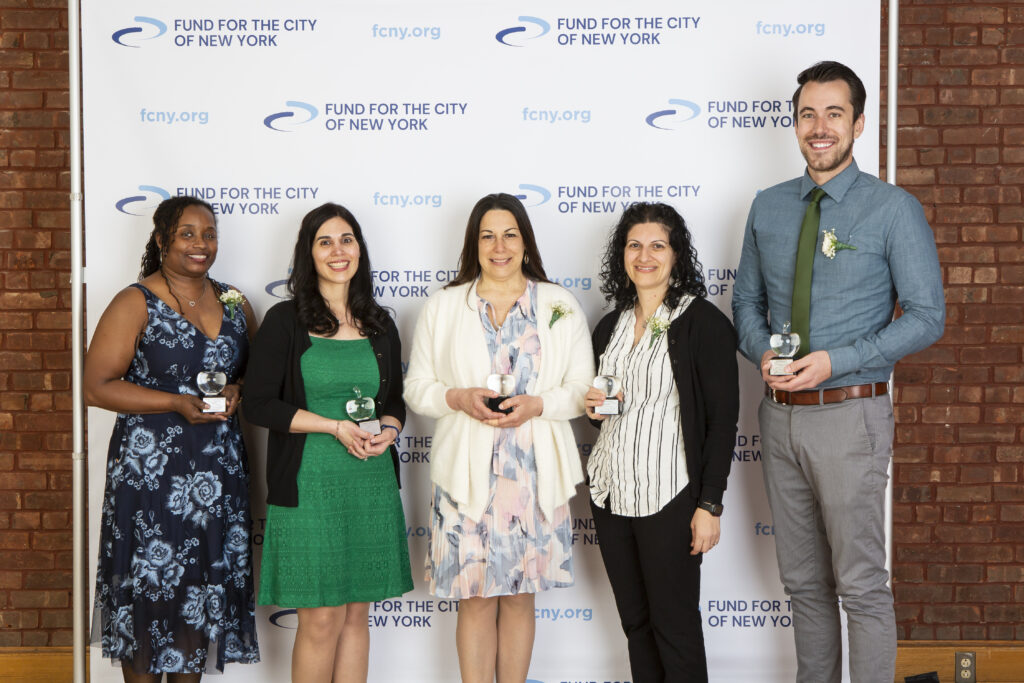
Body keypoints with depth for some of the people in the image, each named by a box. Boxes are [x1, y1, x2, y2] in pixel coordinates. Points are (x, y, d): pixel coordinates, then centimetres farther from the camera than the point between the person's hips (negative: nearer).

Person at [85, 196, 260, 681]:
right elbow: (96, 386, -10)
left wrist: (237, 391, -5)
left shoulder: (232, 302, 10)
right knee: (149, 588, -1)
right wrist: (177, 403, -19)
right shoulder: (136, 304, -5)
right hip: (152, 471, -5)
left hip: (220, 472, 5)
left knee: (205, 588, 9)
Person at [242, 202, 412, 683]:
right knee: (322, 619, -3)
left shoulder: (380, 325, 11)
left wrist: (387, 431, -4)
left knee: (357, 613, 9)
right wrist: (336, 427, -13)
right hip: (310, 484, -4)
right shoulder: (285, 320, -2)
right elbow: (259, 404, -7)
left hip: (372, 482, 4)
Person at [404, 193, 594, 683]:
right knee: (475, 598, 1)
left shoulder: (561, 306, 7)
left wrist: (537, 404, -13)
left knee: (519, 596, 8)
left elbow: (584, 389, 5)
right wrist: (458, 398, -12)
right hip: (466, 474, 0)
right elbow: (416, 388, 7)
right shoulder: (442, 306, 7)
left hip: (535, 473, 1)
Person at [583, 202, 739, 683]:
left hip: (669, 497, -6)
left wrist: (709, 505, -14)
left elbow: (723, 419, -10)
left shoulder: (703, 322, -7)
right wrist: (595, 408, 0)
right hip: (610, 493, 6)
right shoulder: (609, 327, 13)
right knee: (635, 622, 12)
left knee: (674, 624, 1)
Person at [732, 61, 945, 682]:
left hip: (850, 415, -5)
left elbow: (926, 317, -8)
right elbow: (747, 301, 16)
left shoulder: (893, 210, -6)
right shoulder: (769, 207, 9)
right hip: (781, 415, 5)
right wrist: (763, 351, -6)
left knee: (861, 585, 0)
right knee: (804, 580, 15)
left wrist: (835, 361, -17)